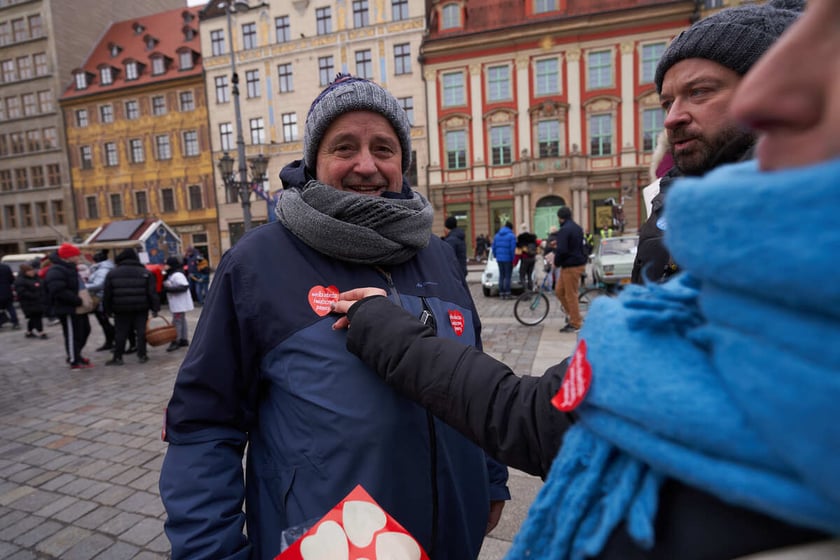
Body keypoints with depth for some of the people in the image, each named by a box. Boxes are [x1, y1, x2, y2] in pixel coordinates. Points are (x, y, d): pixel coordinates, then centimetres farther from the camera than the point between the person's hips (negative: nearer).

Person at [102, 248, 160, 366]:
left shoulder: (112, 273, 3)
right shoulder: (145, 273, 1)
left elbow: (107, 294, 4)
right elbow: (152, 292, -3)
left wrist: (108, 310, 12)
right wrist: (155, 308, 0)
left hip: (121, 309, 1)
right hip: (141, 308, 0)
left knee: (120, 333, 7)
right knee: (141, 331, 5)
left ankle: (117, 357, 11)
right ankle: (142, 355, 7)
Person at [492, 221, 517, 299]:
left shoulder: (497, 235, 10)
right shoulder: (511, 235, -8)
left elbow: (494, 247, 11)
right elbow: (512, 249, -14)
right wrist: (513, 260, -7)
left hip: (499, 259, 5)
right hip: (508, 259, -5)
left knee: (501, 275, 11)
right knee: (507, 276, -1)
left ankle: (501, 294, 12)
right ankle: (507, 294, -3)